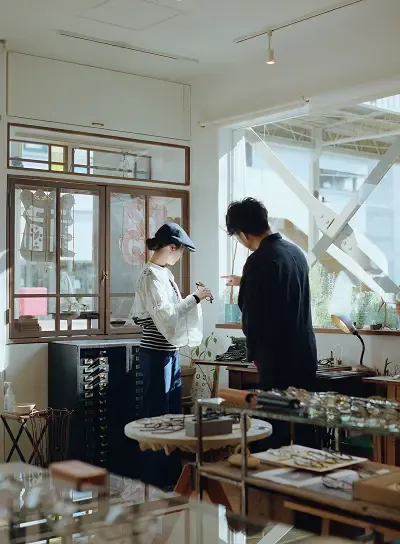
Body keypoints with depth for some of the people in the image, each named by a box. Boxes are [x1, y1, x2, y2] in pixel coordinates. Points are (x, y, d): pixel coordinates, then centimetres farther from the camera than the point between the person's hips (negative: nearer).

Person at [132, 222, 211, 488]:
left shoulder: (164, 273, 14)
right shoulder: (151, 276, -15)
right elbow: (165, 315, -21)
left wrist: (194, 299, 7)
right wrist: (194, 298, -16)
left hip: (171, 353, 10)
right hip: (157, 354, -10)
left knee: (173, 414, 15)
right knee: (157, 416, -1)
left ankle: (171, 475, 25)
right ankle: (154, 478, 10)